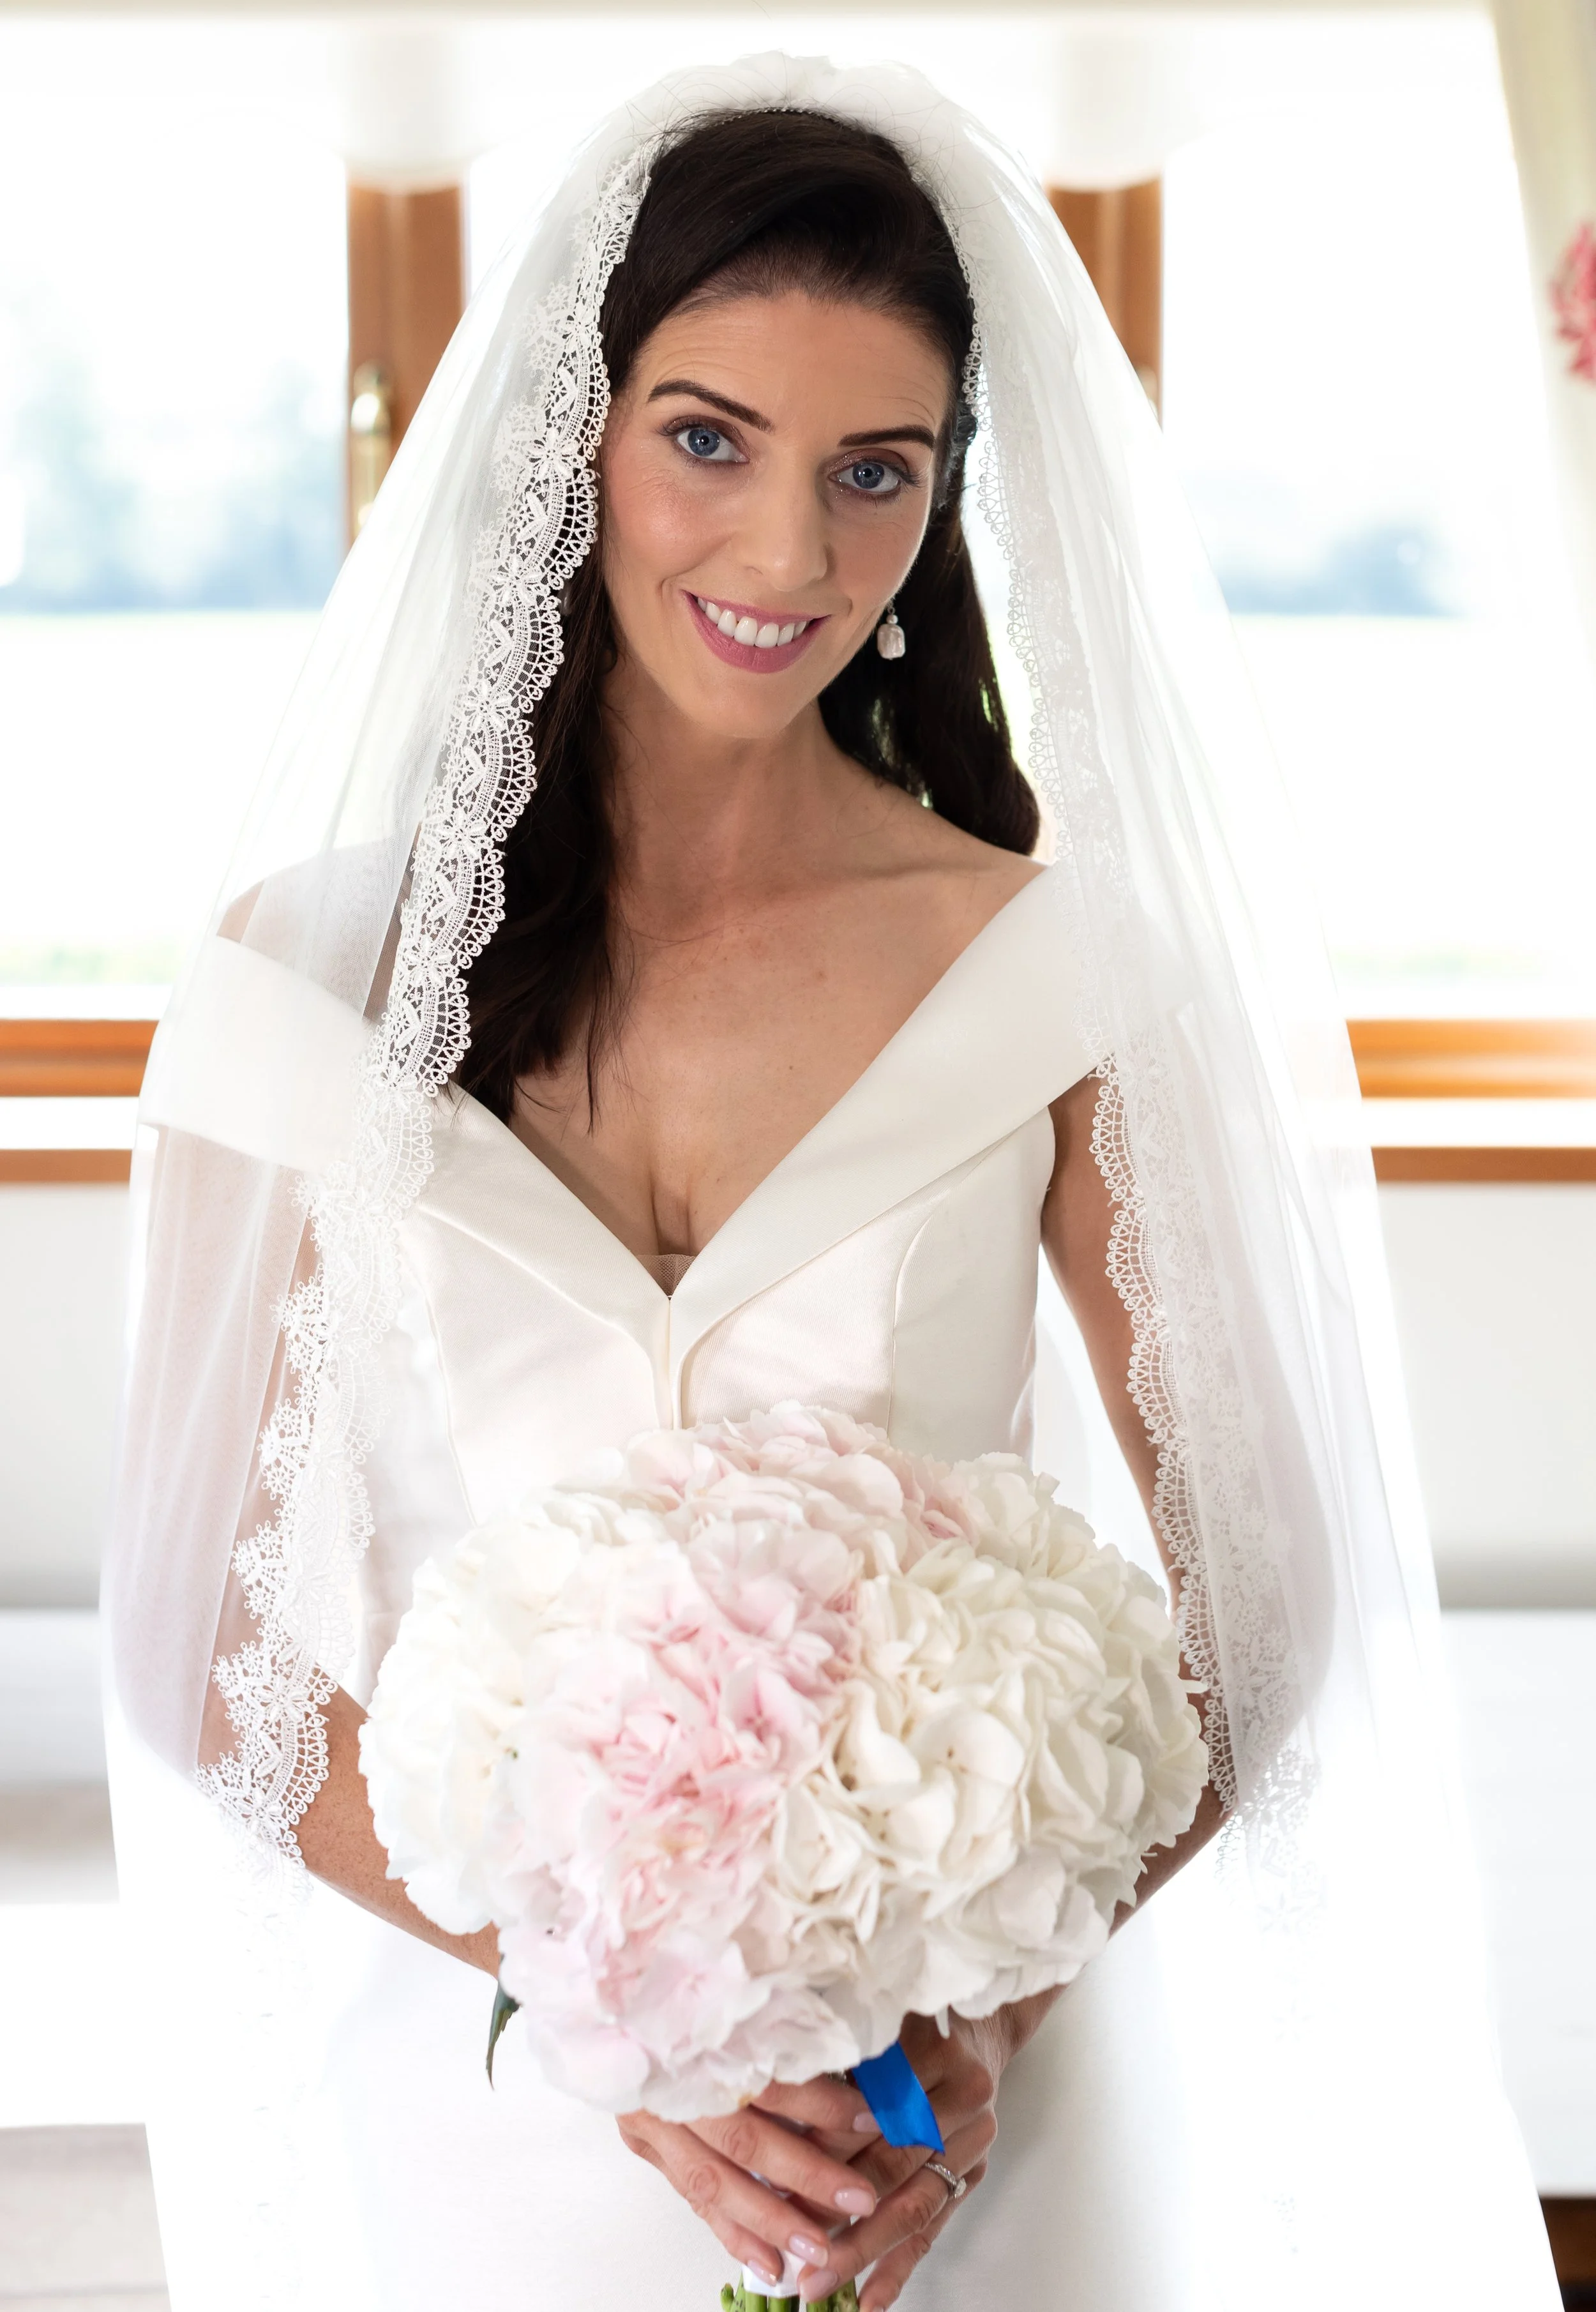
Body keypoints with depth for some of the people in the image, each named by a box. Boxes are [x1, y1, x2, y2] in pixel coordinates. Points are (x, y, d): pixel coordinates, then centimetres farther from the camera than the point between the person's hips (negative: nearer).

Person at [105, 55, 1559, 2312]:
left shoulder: (1057, 968, -7)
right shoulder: (324, 967, -6)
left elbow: (1254, 1611, -4)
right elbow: (219, 1648, -5)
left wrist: (987, 2014, -18)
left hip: (959, 2113, 0)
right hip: (476, 2105, 1)